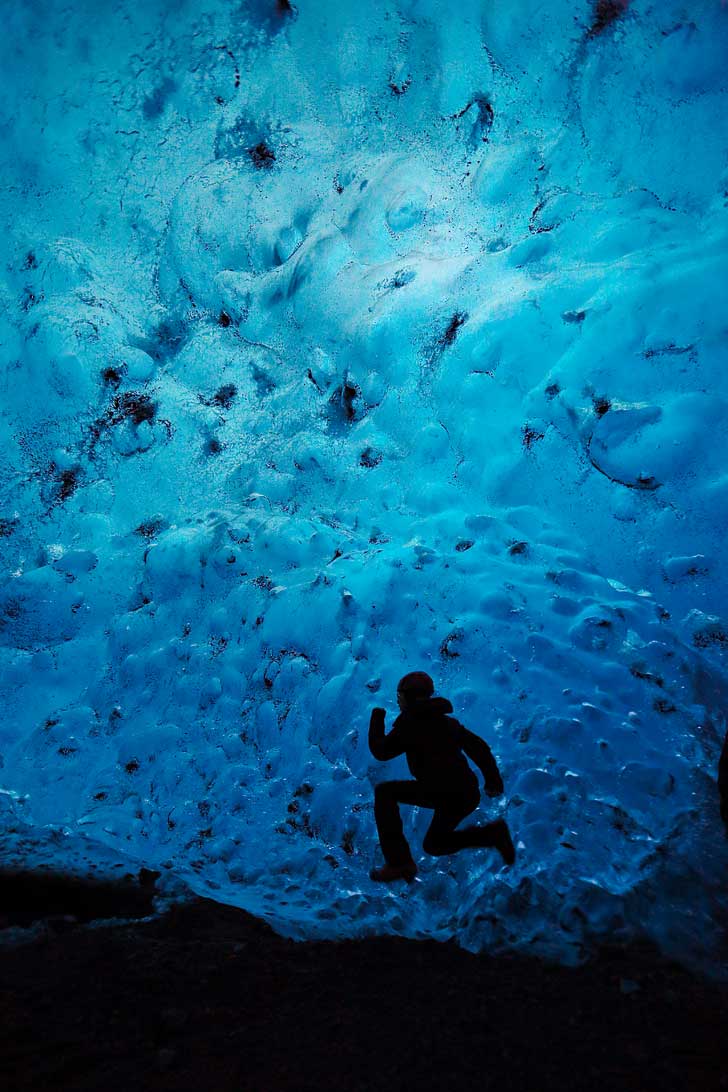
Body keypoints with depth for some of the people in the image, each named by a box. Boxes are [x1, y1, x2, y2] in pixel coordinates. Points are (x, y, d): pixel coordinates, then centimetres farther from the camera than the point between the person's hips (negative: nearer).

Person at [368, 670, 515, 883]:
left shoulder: (410, 723, -4)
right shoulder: (447, 721, 18)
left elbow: (380, 751, 3)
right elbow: (479, 747, 17)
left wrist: (377, 718, 18)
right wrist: (493, 780, 22)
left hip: (445, 794, -8)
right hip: (468, 794, 8)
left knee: (384, 792, 2)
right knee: (433, 845, 24)